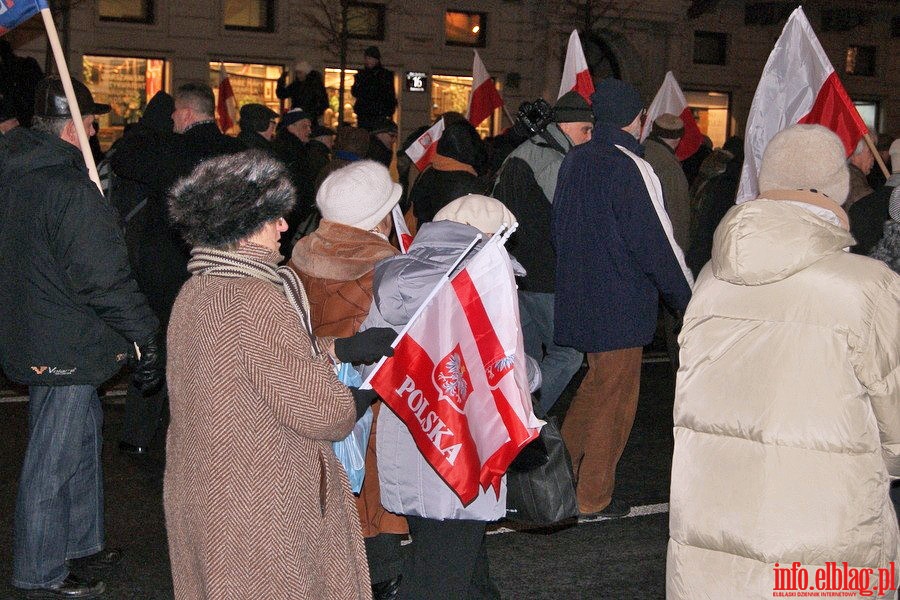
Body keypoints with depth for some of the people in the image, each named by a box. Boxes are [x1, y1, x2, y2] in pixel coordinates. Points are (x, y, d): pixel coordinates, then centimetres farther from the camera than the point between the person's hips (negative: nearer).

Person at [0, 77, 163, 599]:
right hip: (65, 346, -10)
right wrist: (145, 335, -18)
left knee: (83, 436, 24)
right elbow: (105, 277, -25)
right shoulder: (71, 189, -24)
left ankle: (81, 539, 39)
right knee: (54, 459, 3)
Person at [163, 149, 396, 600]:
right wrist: (365, 396, -2)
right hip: (262, 508, -9)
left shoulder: (194, 293, 5)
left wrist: (340, 348, 3)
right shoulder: (256, 301, -24)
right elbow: (319, 410, -21)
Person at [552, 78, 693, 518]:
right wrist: (687, 299, -5)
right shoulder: (632, 169, -17)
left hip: (578, 298, 7)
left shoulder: (574, 161, 5)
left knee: (595, 386, 22)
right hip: (621, 306, -7)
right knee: (614, 400, 5)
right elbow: (657, 243, -16)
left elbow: (558, 229, 15)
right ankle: (593, 496, 14)